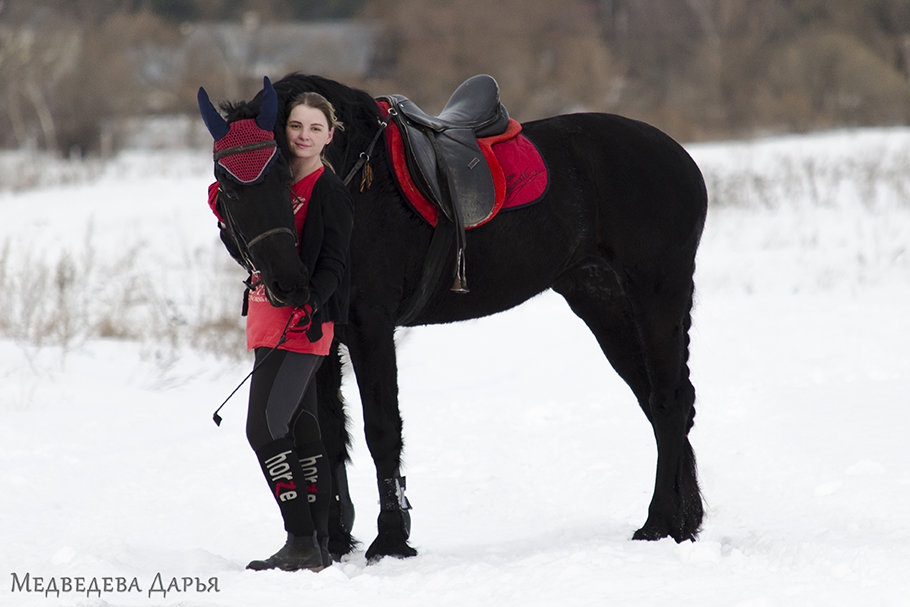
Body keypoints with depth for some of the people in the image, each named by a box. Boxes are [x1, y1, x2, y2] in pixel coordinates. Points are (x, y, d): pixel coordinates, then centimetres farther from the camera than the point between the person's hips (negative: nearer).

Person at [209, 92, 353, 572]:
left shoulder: (329, 191, -8)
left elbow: (333, 263, -14)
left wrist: (309, 303, -29)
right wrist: (226, 216, 4)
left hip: (301, 323, -9)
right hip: (270, 319, 9)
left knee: (265, 428, -14)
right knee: (299, 429, 10)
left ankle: (302, 544, -13)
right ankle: (315, 545, 14)